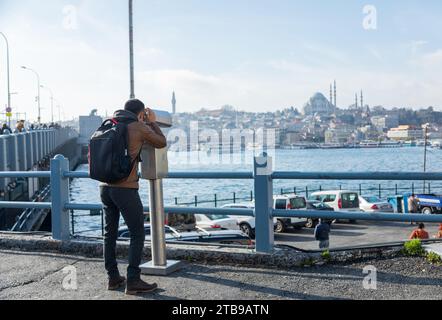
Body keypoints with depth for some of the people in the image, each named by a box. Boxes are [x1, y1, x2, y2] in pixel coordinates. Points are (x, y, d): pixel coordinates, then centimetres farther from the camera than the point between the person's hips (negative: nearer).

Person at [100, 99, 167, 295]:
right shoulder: (140, 128, -3)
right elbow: (162, 143, 11)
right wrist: (153, 123, 24)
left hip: (105, 187, 7)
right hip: (126, 189, -7)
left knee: (110, 233, 14)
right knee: (137, 234, 2)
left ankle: (113, 278, 21)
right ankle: (133, 281, 1)